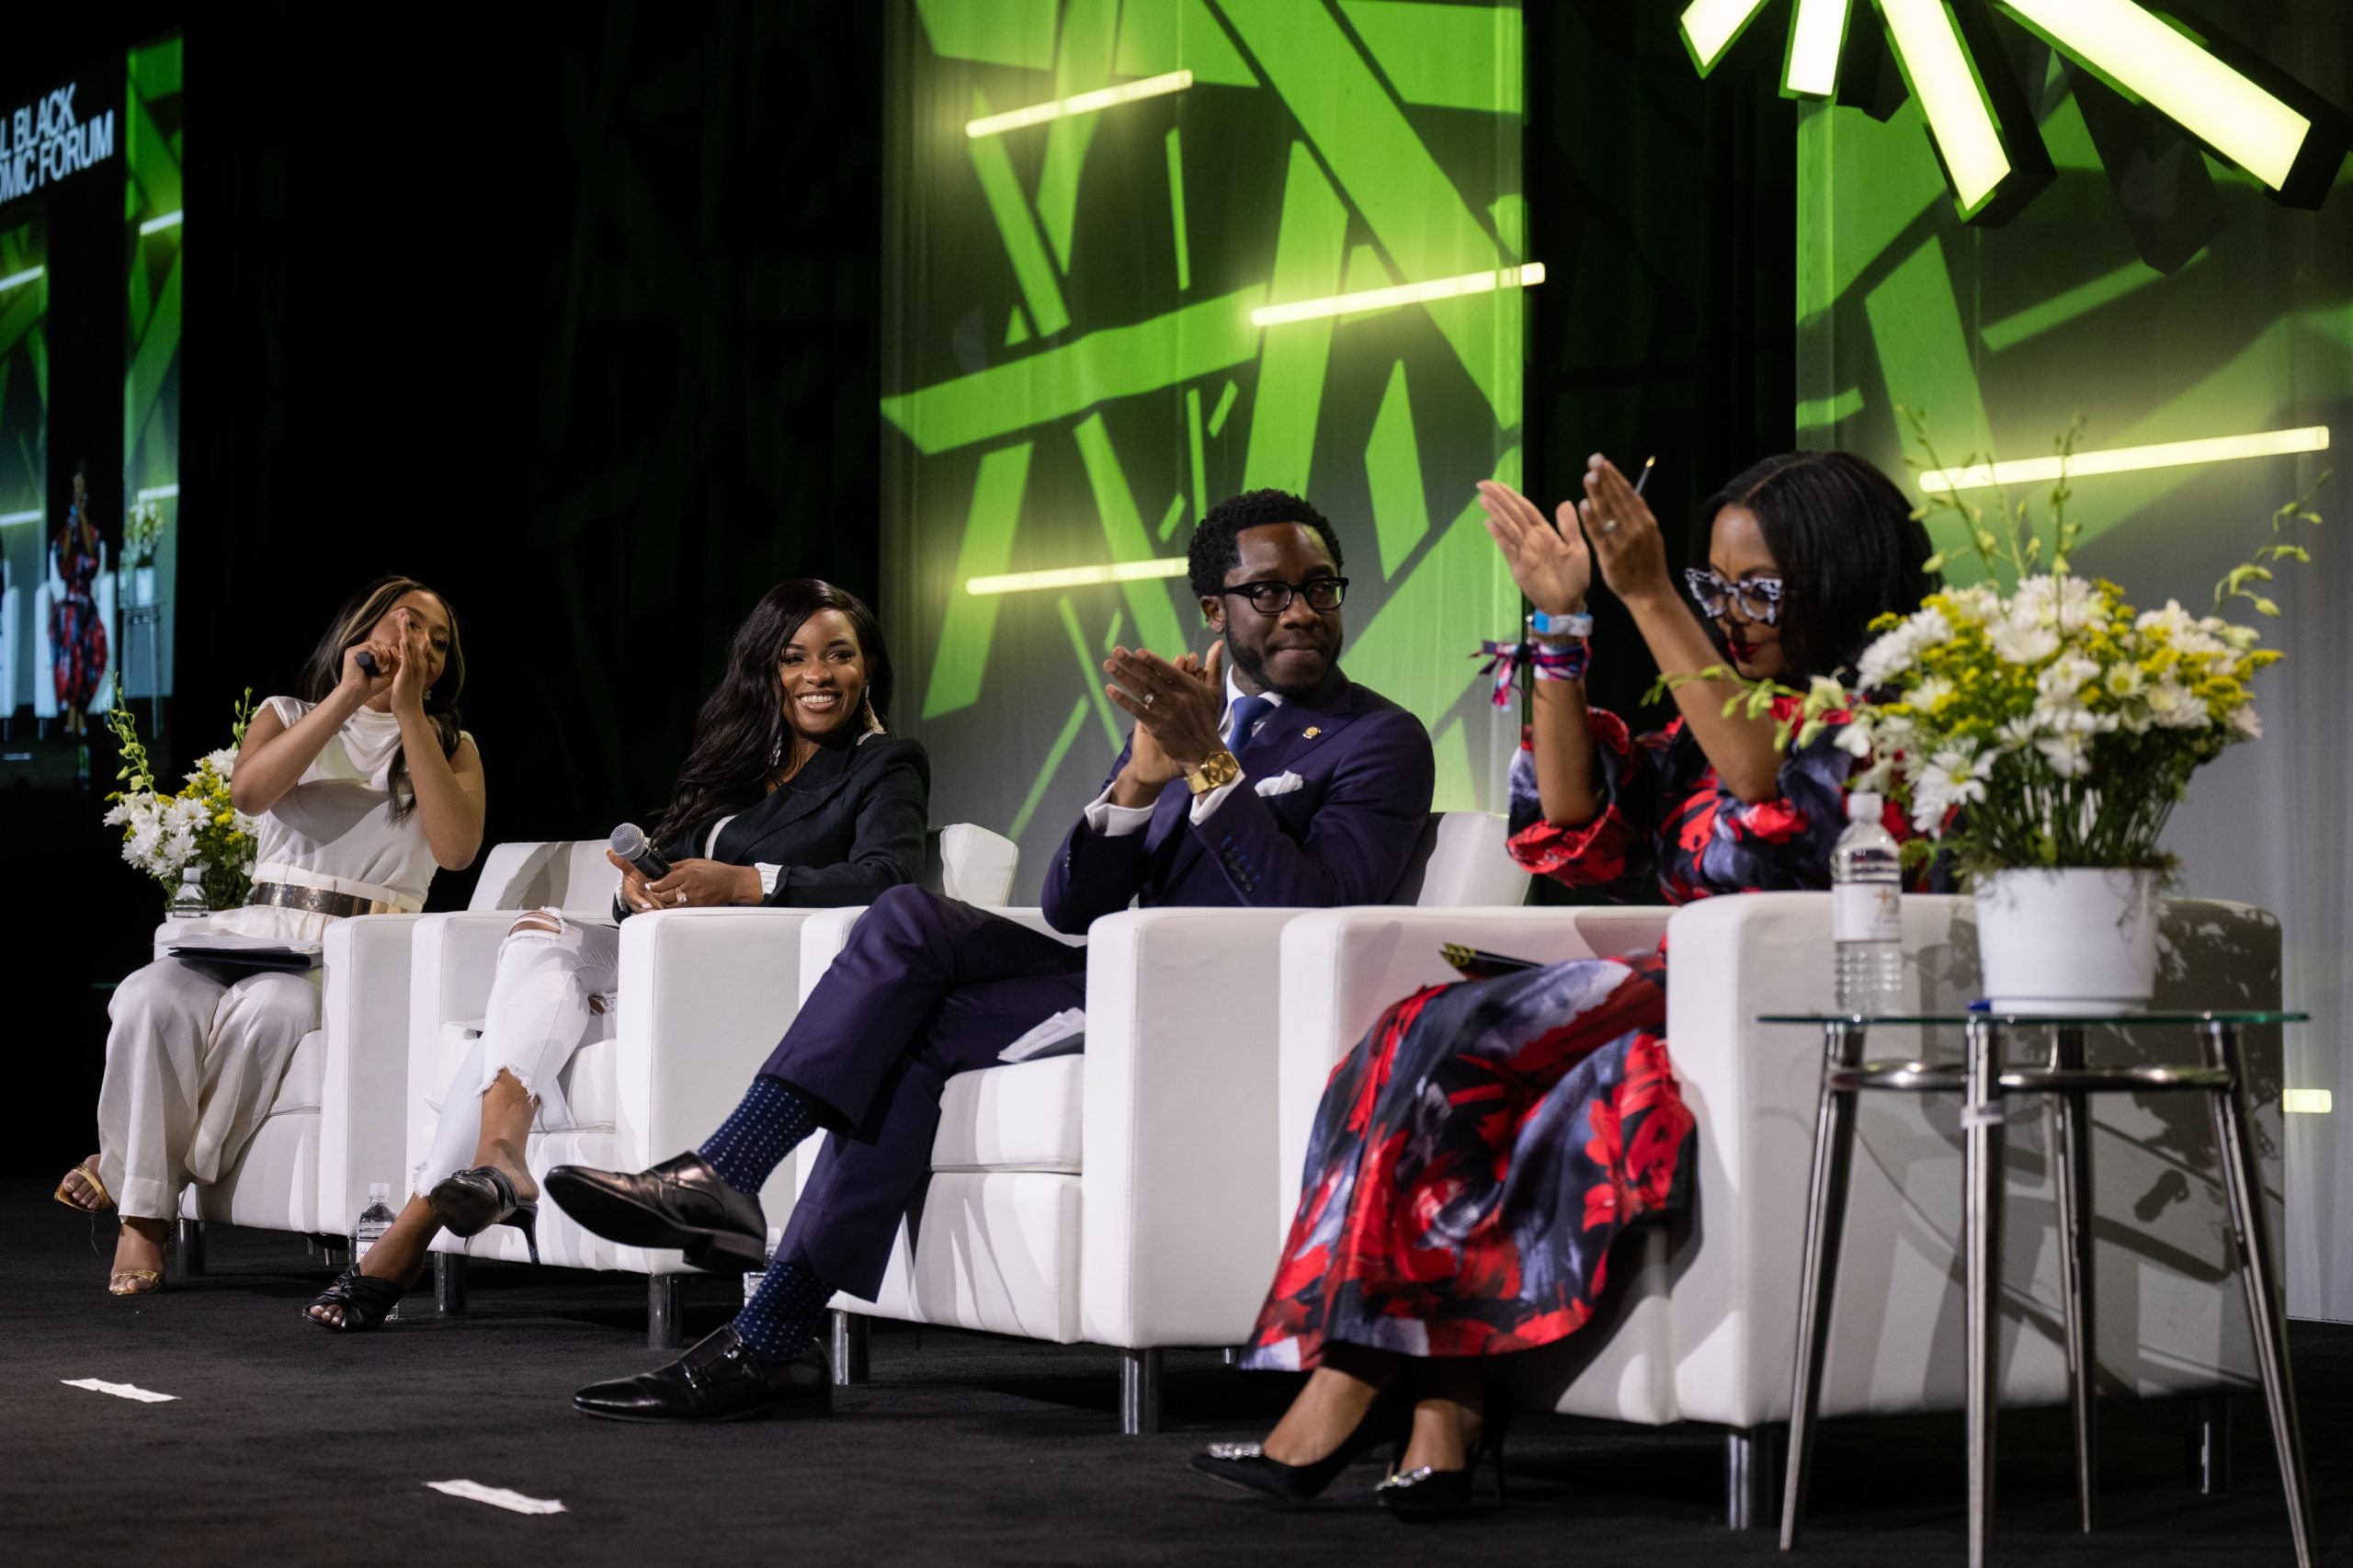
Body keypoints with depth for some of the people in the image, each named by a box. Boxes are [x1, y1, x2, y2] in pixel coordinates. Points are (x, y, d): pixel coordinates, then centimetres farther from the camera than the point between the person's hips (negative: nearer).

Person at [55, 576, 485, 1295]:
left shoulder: (449, 747, 17)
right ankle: (141, 1215, -23)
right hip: (256, 933, 2)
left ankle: (126, 1171, -21)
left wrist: (409, 713, -5)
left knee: (272, 1008, -37)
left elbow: (456, 848, -5)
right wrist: (348, 698, -7)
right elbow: (250, 792, -5)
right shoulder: (287, 717, 19)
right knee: (152, 999, -32)